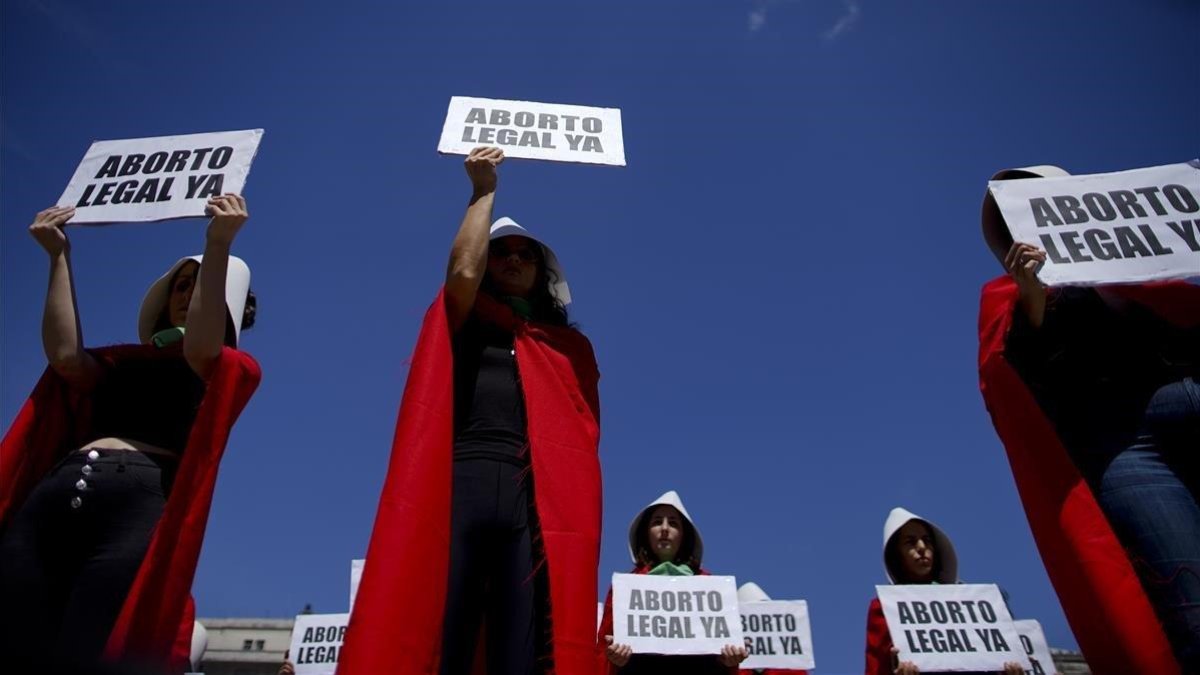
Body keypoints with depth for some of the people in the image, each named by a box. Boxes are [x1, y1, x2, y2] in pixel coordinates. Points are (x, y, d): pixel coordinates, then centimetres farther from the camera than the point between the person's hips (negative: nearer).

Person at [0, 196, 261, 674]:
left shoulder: (231, 369, 17)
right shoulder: (127, 362, 31)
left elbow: (197, 348, -6)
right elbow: (67, 357, 11)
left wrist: (218, 247, -11)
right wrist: (59, 255, 19)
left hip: (140, 500, -4)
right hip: (54, 497, 4)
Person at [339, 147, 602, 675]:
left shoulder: (569, 347, 24)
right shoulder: (463, 323, 21)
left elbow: (584, 432, 15)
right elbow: (462, 270, -2)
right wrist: (484, 190, 10)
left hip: (538, 499, 2)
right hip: (461, 485, -1)